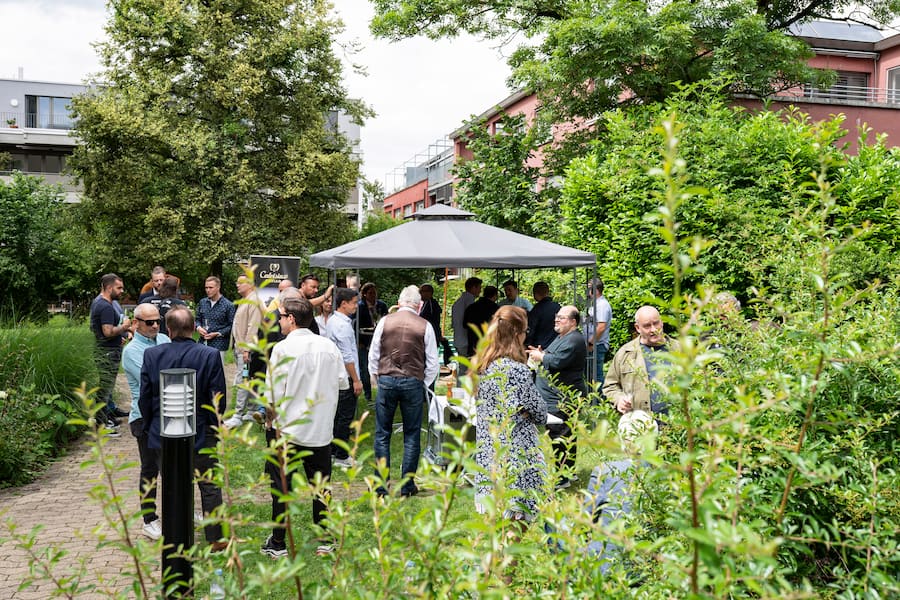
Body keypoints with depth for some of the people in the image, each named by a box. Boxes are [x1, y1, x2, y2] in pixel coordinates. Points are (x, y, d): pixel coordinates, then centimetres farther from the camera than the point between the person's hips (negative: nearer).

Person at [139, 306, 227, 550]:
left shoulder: (152, 354, -9)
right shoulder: (210, 355, -14)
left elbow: (145, 397, -2)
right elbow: (218, 398, -10)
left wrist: (149, 427, 13)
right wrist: (216, 427, 5)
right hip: (201, 433, -1)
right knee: (210, 486, 12)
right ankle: (216, 538, 19)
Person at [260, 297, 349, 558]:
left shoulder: (282, 348, -14)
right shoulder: (329, 346, 0)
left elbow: (273, 394, -15)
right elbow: (343, 382, 7)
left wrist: (273, 416, 3)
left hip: (286, 429, -4)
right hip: (321, 429, 4)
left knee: (281, 486, 8)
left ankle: (278, 544, 16)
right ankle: (324, 541, 22)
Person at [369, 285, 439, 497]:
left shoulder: (385, 322, 1)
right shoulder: (425, 326, 0)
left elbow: (373, 354, 6)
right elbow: (432, 362, 3)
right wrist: (424, 384, 15)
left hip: (386, 380, 1)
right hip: (413, 382, 0)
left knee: (382, 434, 8)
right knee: (411, 436, 9)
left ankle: (381, 485, 8)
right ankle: (407, 486, 11)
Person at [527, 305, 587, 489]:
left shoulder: (574, 340, -16)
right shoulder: (562, 337, 19)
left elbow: (557, 361, -25)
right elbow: (553, 356, 29)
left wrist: (540, 356, -8)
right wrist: (540, 353, 9)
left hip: (562, 399, -11)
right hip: (556, 396, 11)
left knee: (559, 436, -10)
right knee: (566, 436, 17)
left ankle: (562, 477, -6)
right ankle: (567, 472, 27)